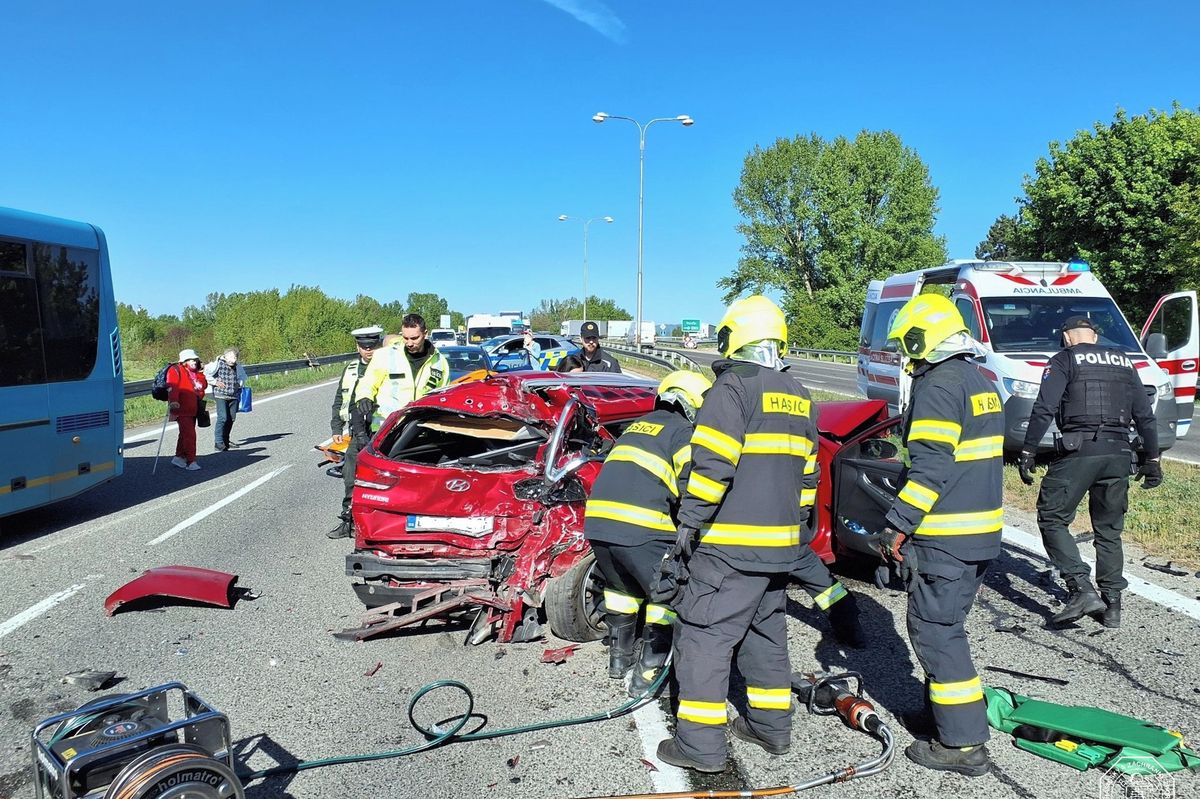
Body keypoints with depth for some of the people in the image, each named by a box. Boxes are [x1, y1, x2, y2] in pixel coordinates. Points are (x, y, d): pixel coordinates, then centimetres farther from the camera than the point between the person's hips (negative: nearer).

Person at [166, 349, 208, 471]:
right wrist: (173, 402, -33)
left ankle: (179, 457, 30)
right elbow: (172, 387, -22)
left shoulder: (197, 373, 14)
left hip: (193, 409, 8)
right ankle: (191, 461, -7)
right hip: (182, 410, -8)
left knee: (185, 434, 17)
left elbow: (204, 385, 28)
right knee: (189, 434, -11)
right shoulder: (175, 370, -9)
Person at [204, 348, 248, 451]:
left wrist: (239, 384, 9)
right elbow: (206, 373, -7)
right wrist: (215, 382, -10)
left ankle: (226, 440, 26)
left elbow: (243, 377, 27)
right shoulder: (218, 364, -8)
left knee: (231, 418, 10)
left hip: (233, 396, 6)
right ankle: (218, 442, -11)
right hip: (220, 396, -6)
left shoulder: (238, 367, 8)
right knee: (222, 418, -15)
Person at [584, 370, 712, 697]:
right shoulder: (683, 432, 3)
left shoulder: (639, 425, 26)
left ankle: (619, 657, 37)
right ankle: (649, 673, 8)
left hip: (597, 520, 8)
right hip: (641, 529, -8)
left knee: (622, 586, 29)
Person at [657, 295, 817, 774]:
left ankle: (700, 744, 3)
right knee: (766, 633, 20)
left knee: (703, 636, -1)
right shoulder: (797, 397, 14)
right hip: (779, 546, 8)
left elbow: (712, 465, -20)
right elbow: (807, 473, 18)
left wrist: (689, 522, -13)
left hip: (730, 545, -8)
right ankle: (771, 726, 30)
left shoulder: (733, 387, -11)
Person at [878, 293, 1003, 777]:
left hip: (944, 537, -10)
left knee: (935, 631, -2)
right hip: (982, 534, 10)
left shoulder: (938, 385, -16)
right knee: (946, 626, 21)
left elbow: (929, 468, -22)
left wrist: (897, 526, -18)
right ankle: (941, 711, 33)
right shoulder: (980, 383, 15)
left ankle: (963, 744, 4)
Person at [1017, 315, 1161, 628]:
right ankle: (1112, 605, 17)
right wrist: (1151, 458, 22)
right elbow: (1145, 415, 18)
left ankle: (1082, 589, -11)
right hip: (1118, 453, 6)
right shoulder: (1123, 362, 19)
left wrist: (1027, 452, -8)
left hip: (1079, 450, -6)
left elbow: (1044, 409, -10)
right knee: (1109, 530, 14)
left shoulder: (1064, 360, 2)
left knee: (1052, 519, 2)